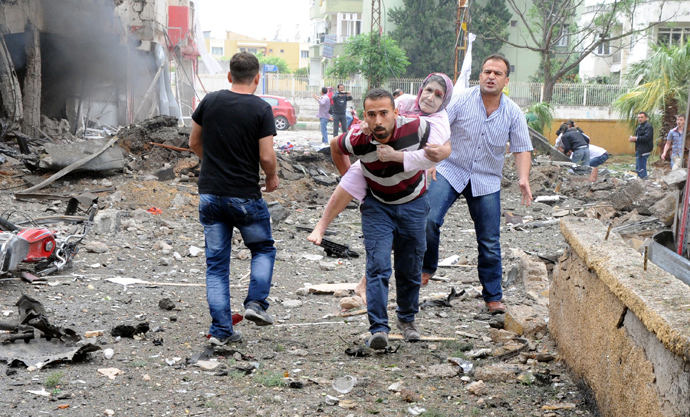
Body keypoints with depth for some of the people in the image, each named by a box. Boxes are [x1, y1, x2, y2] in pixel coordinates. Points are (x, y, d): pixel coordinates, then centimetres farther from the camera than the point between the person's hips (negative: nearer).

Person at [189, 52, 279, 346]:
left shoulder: (210, 101, 2)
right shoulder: (261, 109, -10)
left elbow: (194, 143, 11)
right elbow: (266, 157, -13)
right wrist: (272, 177, 8)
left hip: (209, 193, 3)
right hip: (245, 196, -3)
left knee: (216, 262, 9)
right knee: (263, 249, 20)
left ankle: (221, 329, 6)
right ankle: (256, 302, 3)